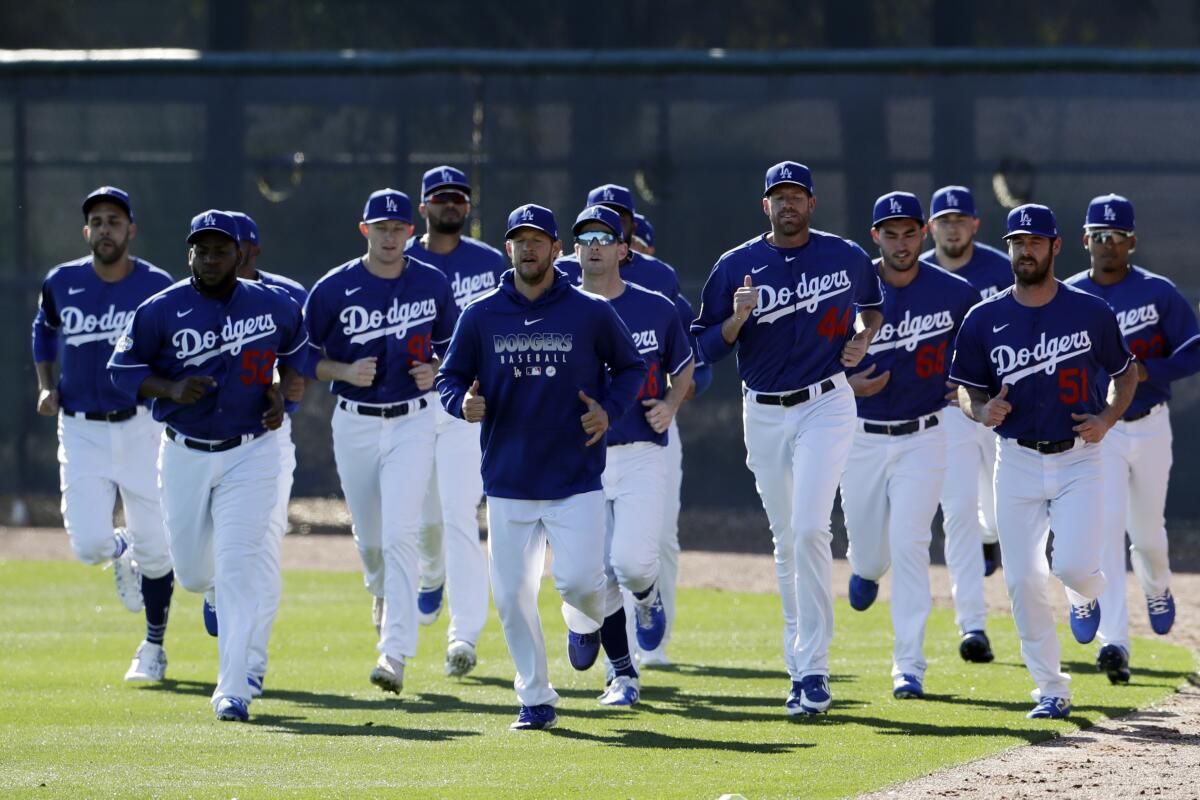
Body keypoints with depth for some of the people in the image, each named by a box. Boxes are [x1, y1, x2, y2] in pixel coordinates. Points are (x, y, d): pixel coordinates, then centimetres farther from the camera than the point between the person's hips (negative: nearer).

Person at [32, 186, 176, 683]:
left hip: (140, 427, -1)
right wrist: (46, 386, 5)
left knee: (154, 548, 2)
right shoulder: (61, 283, -1)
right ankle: (121, 553, 29)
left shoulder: (158, 287, -6)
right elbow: (44, 330, 19)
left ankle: (153, 648, 21)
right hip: (81, 431, 1)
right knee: (88, 545, -9)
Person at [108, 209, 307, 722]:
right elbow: (122, 368, -1)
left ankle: (232, 692, -10)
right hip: (185, 455, 1)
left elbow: (297, 351, 16)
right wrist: (170, 389, -18)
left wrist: (282, 395, -2)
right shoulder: (161, 311, -7)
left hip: (250, 453, -1)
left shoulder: (273, 306, -2)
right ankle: (218, 591, 49)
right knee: (193, 572, 9)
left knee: (237, 568, -11)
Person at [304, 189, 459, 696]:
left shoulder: (432, 285, 0)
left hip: (412, 422, -1)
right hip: (354, 422, 1)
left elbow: (452, 347, 13)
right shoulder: (334, 288, -5)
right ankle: (383, 595, 48)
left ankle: (395, 653, -20)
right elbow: (306, 360, 1)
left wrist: (436, 372, -8)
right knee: (369, 538, 12)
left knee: (399, 535, -15)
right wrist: (346, 372, -17)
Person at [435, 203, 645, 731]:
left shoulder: (590, 313, -1)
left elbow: (630, 367, 11)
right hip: (508, 483, 2)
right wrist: (464, 403, -14)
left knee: (578, 581, -14)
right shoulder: (481, 316, 2)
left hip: (576, 482, -2)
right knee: (512, 595, 1)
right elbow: (449, 378, 9)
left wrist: (609, 410, -7)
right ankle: (536, 701, 14)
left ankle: (586, 621, 24)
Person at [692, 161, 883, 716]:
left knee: (809, 529, -17)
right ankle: (800, 656, 23)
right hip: (764, 414, 2)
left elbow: (873, 303, 22)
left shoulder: (846, 257, 0)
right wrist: (738, 318, -19)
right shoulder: (737, 266, 0)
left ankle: (812, 668, -16)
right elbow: (706, 348, 0)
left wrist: (863, 339, 2)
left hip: (826, 404, -2)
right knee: (786, 540, 10)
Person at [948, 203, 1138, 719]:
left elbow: (1126, 374, 11)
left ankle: (1088, 593, 21)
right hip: (1017, 460, 2)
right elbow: (965, 390, 8)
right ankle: (1051, 692, 8)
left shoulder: (1091, 312, -1)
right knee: (1024, 582, -3)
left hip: (1078, 459, -2)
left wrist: (1107, 419, -7)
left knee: (1072, 566, -18)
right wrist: (981, 410, -15)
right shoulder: (984, 320, 1)